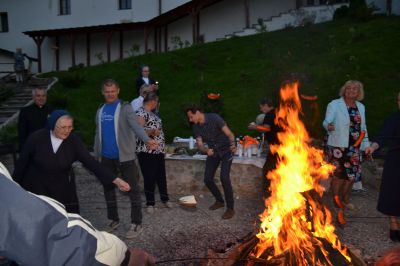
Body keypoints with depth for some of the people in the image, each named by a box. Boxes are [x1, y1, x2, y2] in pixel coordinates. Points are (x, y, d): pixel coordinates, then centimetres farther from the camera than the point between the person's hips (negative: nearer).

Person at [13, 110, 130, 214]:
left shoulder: (73, 141, -13)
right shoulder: (36, 138, -15)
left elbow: (91, 162, -18)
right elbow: (22, 162, -3)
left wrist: (116, 180, -27)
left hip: (62, 192, 1)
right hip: (35, 189, -1)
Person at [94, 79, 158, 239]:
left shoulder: (125, 108, -7)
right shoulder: (100, 111, 10)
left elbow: (136, 126, -23)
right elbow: (98, 134, 15)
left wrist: (147, 140, -42)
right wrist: (97, 155, 14)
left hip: (125, 156, -5)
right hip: (107, 158, 6)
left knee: (133, 189, -1)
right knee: (108, 188, 14)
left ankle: (136, 224, 8)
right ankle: (114, 219, 31)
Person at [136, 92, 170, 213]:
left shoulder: (152, 113, 18)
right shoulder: (140, 113, -11)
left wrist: (162, 147, 24)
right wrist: (152, 131, -37)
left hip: (159, 151, 8)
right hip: (147, 152, -8)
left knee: (161, 176, 14)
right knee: (150, 178, -1)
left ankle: (165, 199, 29)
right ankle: (150, 204, 13)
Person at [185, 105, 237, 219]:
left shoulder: (214, 118, -22)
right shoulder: (196, 127, -4)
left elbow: (229, 134, -24)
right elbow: (199, 144, -7)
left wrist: (233, 145, -45)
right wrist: (206, 151, -31)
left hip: (226, 150, -6)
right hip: (213, 152, 6)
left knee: (224, 177, -19)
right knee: (207, 179, 1)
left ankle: (230, 208, -4)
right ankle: (219, 201, 26)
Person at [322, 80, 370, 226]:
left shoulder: (361, 107, 13)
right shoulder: (334, 104, -4)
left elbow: (363, 127, 21)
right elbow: (327, 121, -17)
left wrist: (366, 146, 18)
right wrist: (328, 126, -41)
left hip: (355, 147, 5)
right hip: (338, 146, -5)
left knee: (351, 175, 7)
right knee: (339, 175, -5)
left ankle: (345, 201, 27)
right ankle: (340, 210, 7)